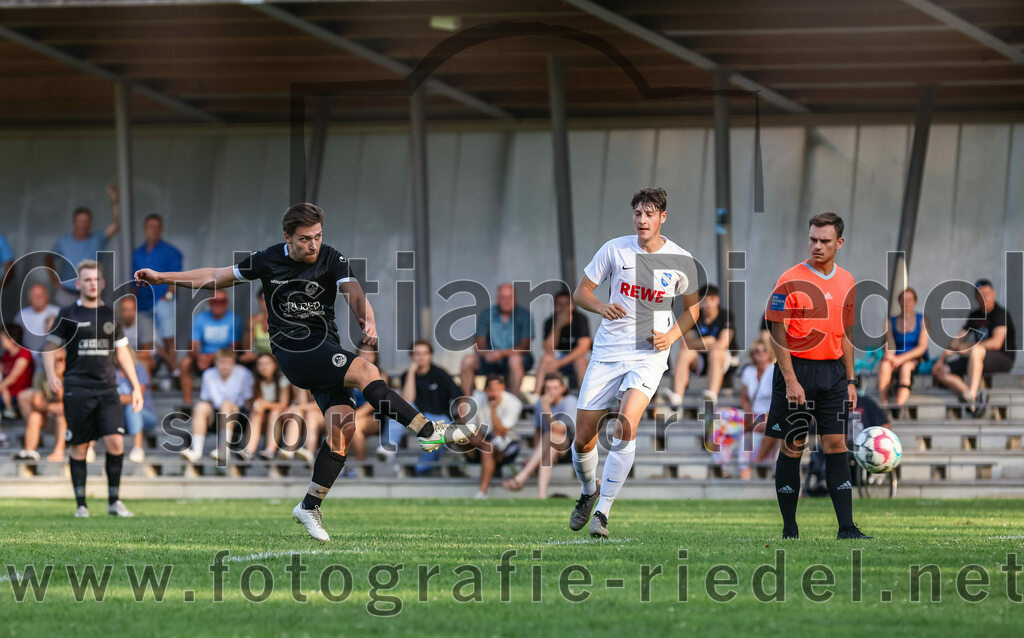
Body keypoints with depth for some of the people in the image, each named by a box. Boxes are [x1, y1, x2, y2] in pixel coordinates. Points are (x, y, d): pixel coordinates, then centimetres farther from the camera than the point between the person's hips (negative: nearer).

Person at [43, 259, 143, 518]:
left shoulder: (110, 315, 14)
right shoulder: (67, 315, 4)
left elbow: (122, 351, 20)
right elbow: (50, 347, 3)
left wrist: (136, 386, 16)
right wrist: (51, 375, -16)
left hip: (107, 389, 3)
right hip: (77, 388, -2)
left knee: (115, 443, -11)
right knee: (79, 448, -1)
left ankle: (114, 501, 0)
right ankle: (81, 504, 8)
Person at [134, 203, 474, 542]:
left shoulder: (333, 261, 0)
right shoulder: (268, 260, 0)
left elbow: (354, 293, -18)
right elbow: (216, 277, 13)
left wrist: (368, 321, -41)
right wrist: (161, 277, 13)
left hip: (326, 351, 3)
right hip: (291, 351, -3)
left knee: (343, 424, -12)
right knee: (366, 371, -25)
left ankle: (310, 506, -1)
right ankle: (428, 431, -24)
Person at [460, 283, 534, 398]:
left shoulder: (524, 315, -8)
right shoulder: (486, 314, 0)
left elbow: (525, 346, -14)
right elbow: (478, 344, -2)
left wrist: (502, 353, -28)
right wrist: (486, 353, -26)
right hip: (492, 359, 3)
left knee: (515, 360, -38)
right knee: (468, 360, -21)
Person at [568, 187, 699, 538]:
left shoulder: (681, 261, -1)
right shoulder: (615, 249, -1)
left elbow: (692, 307, 14)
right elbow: (581, 292, 5)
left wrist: (671, 335, -5)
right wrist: (601, 307, -16)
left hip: (649, 356, -2)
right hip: (607, 352, 2)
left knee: (626, 423, -26)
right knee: (583, 439, 0)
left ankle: (603, 511, -17)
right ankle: (589, 492, 34)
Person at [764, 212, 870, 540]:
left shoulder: (846, 282, 10)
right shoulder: (791, 281, -7)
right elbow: (778, 335, -8)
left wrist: (850, 381, 13)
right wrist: (791, 380, -15)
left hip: (833, 370, 4)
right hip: (797, 369, -4)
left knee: (836, 445, -2)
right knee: (792, 448, 1)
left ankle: (846, 528, -4)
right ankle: (789, 529, 8)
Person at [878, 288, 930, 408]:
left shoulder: (922, 320, 2)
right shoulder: (891, 322, 11)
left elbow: (922, 347, -7)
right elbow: (889, 346, 2)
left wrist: (901, 358, -18)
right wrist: (889, 355, -24)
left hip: (917, 360, -3)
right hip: (897, 358, 3)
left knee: (906, 366, -37)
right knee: (884, 365, -32)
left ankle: (900, 404, -53)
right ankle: (883, 403, -40)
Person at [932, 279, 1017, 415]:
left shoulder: (1000, 313, -9)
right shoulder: (975, 316, 14)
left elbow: (996, 343, -21)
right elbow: (957, 341, 18)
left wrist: (967, 347, -20)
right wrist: (941, 360, 7)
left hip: (1003, 359, -8)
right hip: (978, 360, 8)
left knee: (976, 351, -40)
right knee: (939, 371, -5)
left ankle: (971, 395, -49)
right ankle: (976, 396, -26)